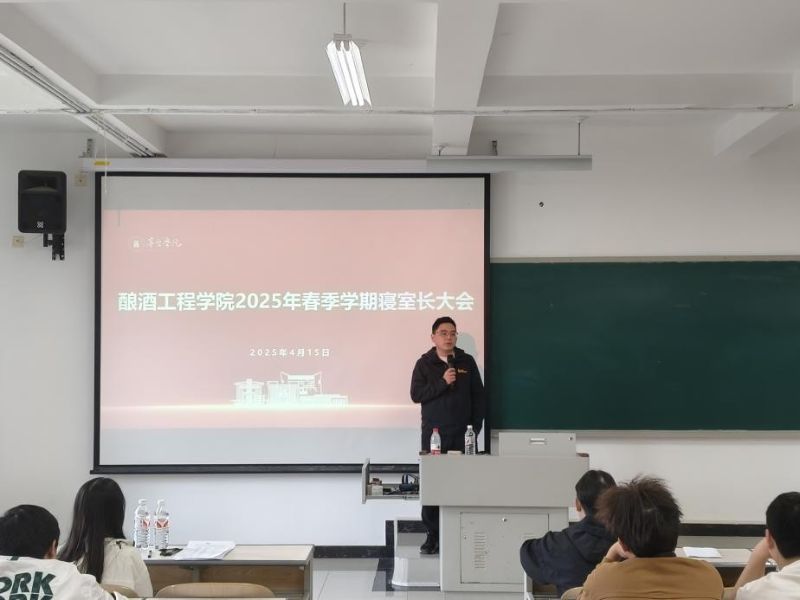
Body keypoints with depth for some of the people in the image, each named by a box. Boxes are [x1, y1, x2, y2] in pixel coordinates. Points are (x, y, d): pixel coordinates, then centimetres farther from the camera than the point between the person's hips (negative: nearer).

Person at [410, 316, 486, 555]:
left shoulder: (467, 362, 8)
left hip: (462, 434, 1)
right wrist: (442, 382, -15)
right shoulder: (424, 364, 4)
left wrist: (475, 427, 2)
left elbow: (478, 396, 9)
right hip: (433, 434, 0)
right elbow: (416, 395, -5)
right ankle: (433, 536, 5)